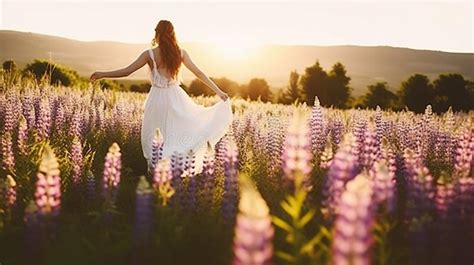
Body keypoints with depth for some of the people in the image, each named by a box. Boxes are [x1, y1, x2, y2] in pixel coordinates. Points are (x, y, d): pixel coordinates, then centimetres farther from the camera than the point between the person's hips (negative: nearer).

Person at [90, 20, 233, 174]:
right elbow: (199, 73, 2)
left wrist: (102, 74, 4)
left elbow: (126, 71, -8)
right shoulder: (180, 53, -1)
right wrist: (218, 91, 8)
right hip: (176, 97, 2)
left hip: (157, 98, -2)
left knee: (152, 137, 14)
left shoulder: (150, 54, -8)